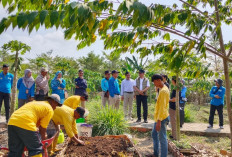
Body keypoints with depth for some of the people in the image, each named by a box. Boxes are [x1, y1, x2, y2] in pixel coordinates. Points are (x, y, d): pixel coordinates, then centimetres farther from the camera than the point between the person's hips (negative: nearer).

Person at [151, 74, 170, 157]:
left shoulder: (163, 91, -20)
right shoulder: (163, 89, 11)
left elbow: (162, 107, -24)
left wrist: (159, 121, -24)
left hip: (162, 118, -11)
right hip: (159, 117, 11)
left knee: (162, 138, -2)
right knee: (154, 134, 21)